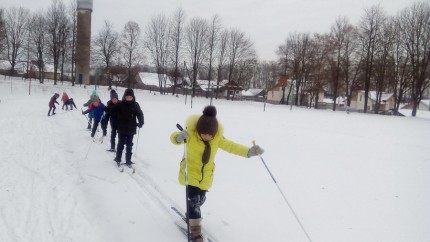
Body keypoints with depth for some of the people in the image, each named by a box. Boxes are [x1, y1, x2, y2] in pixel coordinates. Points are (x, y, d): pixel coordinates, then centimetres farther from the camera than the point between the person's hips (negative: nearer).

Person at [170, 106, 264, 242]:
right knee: (194, 200, -9)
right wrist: (179, 137, -42)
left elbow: (231, 146, -9)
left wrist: (249, 151, -21)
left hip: (206, 176, 4)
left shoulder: (217, 138, -12)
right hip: (190, 173, -4)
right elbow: (174, 138, -17)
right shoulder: (191, 134, -21)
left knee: (200, 200, 19)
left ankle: (191, 215, 48)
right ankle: (195, 229, 6)